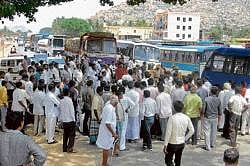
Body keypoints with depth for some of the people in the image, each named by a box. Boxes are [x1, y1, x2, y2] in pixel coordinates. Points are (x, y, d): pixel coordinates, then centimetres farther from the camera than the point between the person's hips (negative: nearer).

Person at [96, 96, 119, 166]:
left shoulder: (107, 106, 7)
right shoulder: (110, 108, -24)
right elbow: (108, 123, -27)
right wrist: (113, 133, -24)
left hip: (105, 131, 10)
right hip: (107, 131, -10)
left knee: (106, 148, 19)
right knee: (106, 148, 1)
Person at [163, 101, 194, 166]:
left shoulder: (172, 118, -18)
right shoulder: (186, 118, -5)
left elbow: (168, 132, -17)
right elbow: (192, 130, 0)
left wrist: (165, 145, -10)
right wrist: (185, 138, 11)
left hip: (172, 143, -5)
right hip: (182, 143, 5)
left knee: (168, 160, 10)